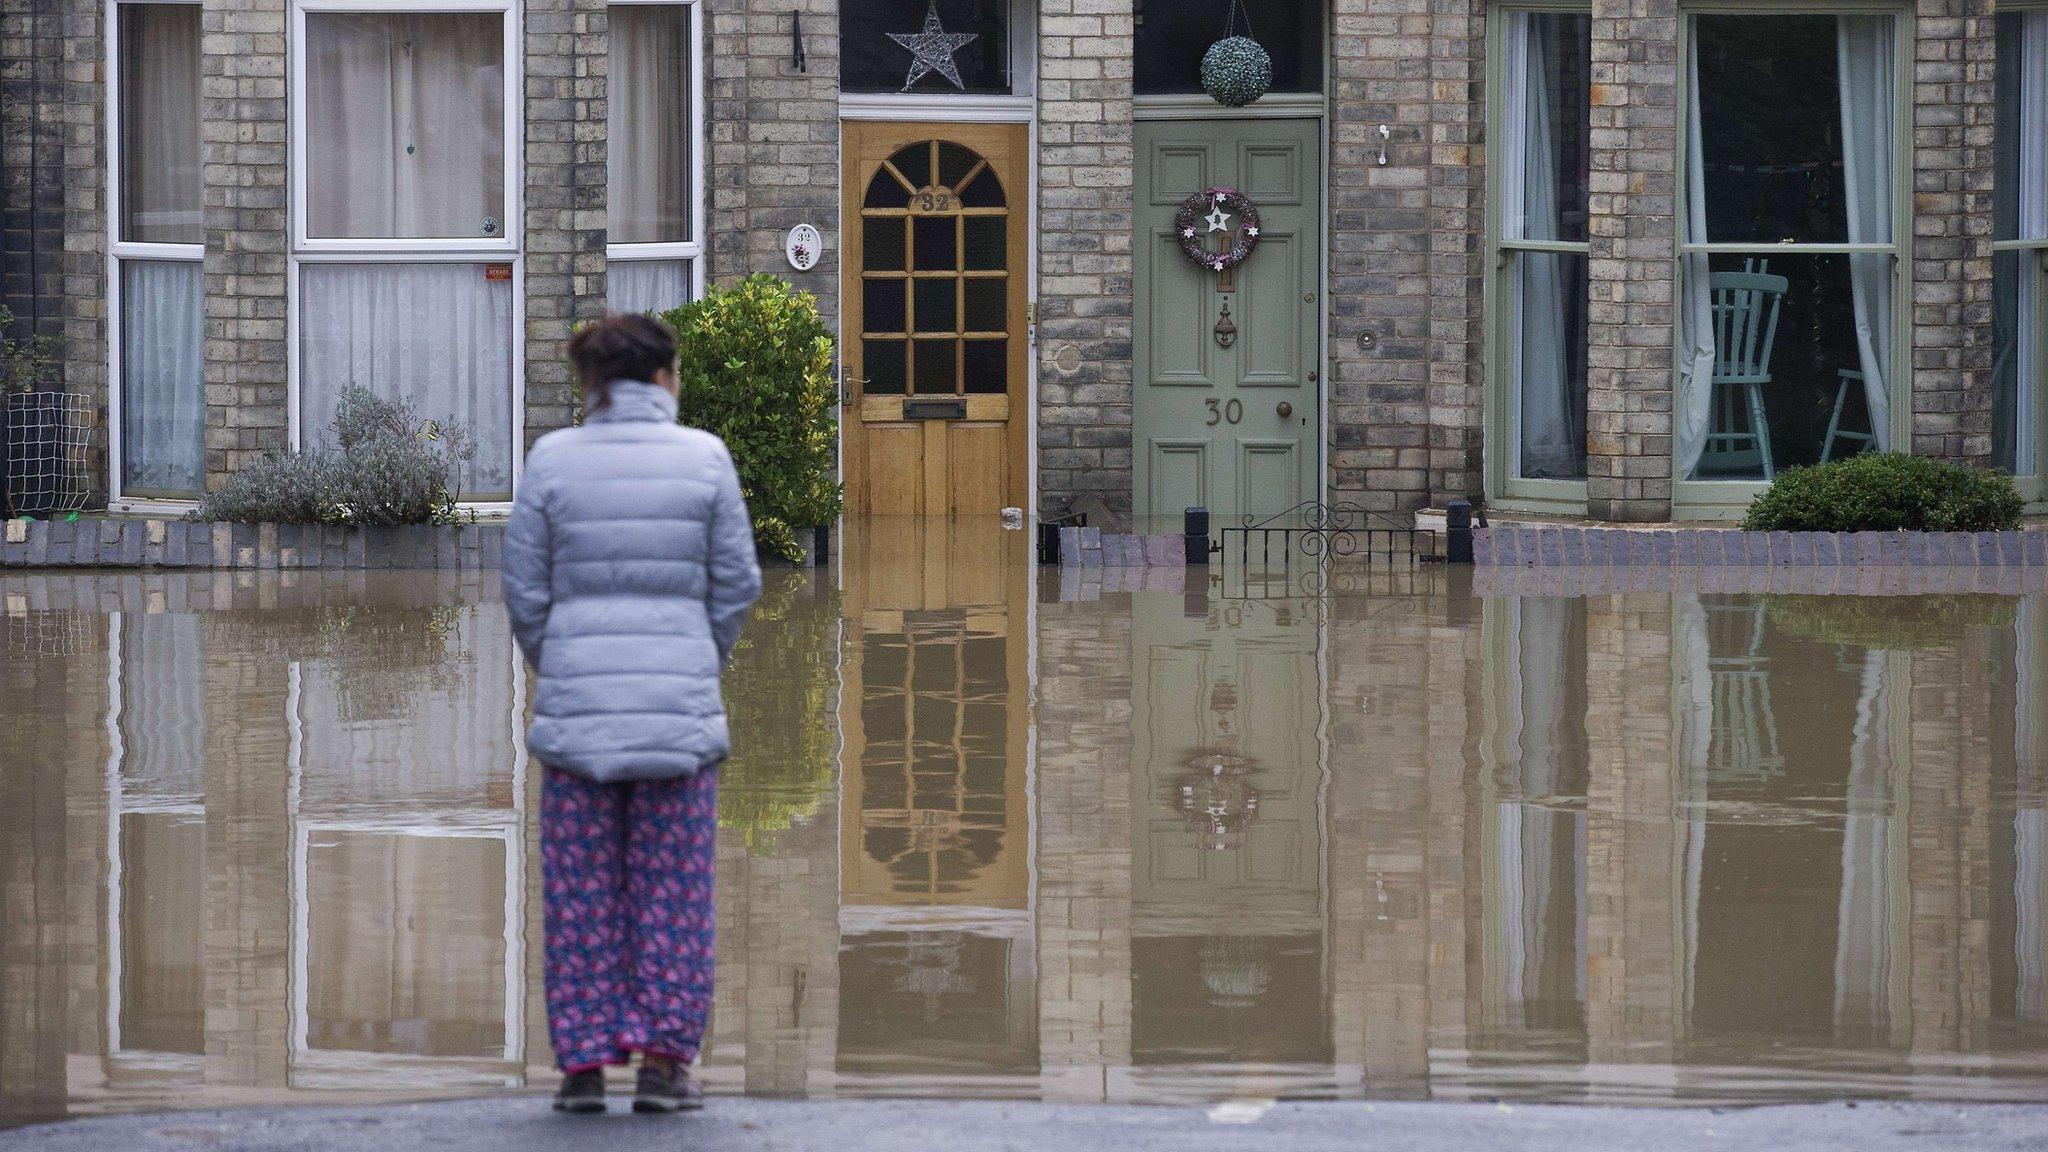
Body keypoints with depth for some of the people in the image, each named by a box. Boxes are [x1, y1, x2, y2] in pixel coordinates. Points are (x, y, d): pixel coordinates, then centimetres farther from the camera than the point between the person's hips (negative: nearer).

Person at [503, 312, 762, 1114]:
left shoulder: (552, 459, -2)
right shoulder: (704, 457, -3)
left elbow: (525, 587, 1)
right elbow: (736, 581, 1)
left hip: (577, 700, 1)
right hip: (679, 703, -1)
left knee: (584, 891, 7)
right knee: (673, 889, 6)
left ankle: (584, 1063, 7)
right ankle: (663, 1061, 4)